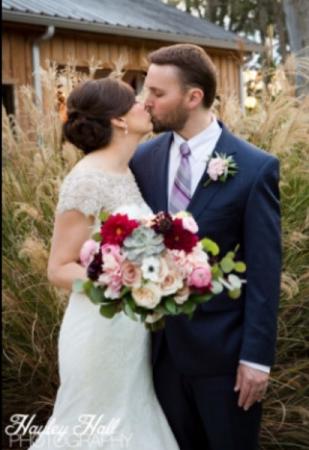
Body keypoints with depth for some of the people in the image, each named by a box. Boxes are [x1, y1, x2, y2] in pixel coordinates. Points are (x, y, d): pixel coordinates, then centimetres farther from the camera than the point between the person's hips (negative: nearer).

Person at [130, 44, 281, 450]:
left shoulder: (255, 168, -13)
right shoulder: (144, 159, 1)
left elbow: (264, 270, -12)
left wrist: (256, 356, -12)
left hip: (223, 347, -4)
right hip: (161, 341, 4)